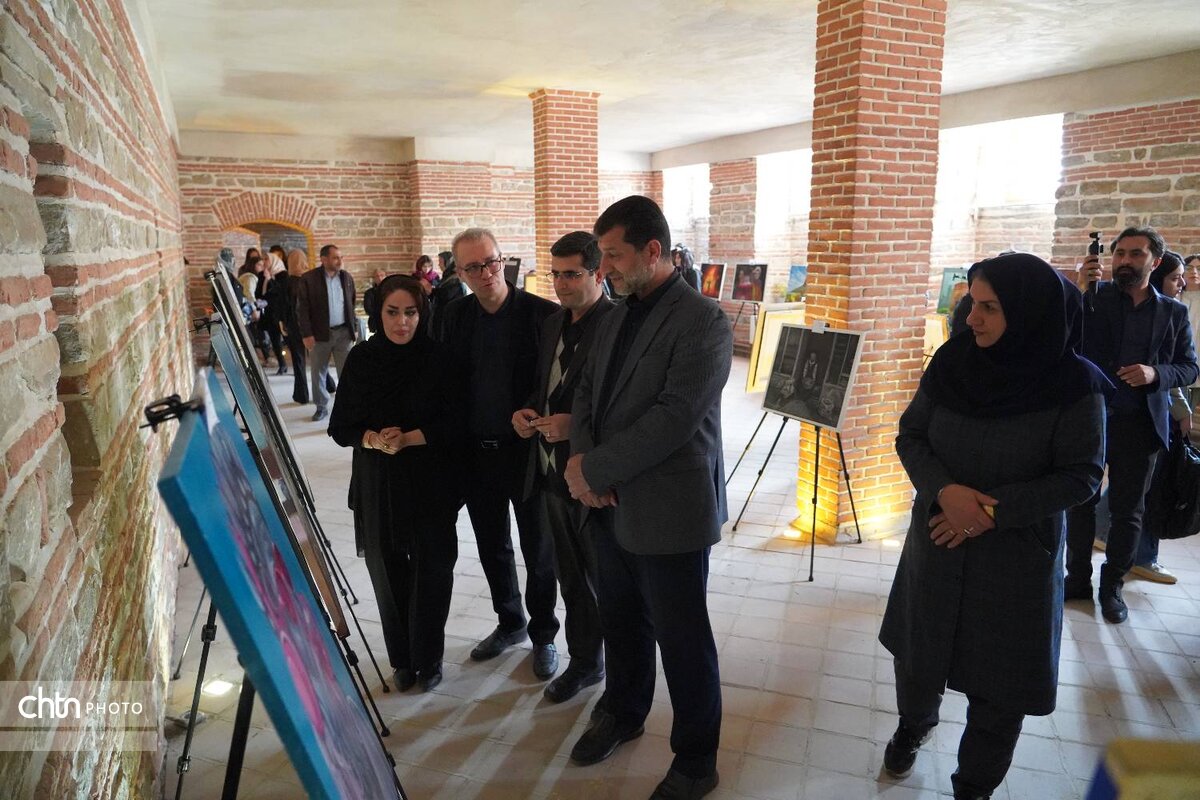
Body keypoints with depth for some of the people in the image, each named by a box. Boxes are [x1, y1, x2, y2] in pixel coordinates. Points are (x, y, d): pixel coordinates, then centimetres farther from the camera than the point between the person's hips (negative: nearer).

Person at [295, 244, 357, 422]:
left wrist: (354, 328, 9)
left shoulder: (346, 277, 6)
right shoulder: (308, 279, -6)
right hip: (319, 333, -2)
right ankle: (321, 406, 23)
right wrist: (306, 334, -11)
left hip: (343, 332, 2)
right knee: (318, 372, 9)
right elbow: (302, 309, -7)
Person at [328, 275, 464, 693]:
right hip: (378, 485, 2)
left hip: (430, 482, -2)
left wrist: (407, 439, -18)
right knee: (388, 572, 7)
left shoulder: (438, 357, -6)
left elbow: (454, 422, -7)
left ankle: (429, 658, 25)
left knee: (432, 569, 3)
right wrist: (372, 438, -16)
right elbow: (341, 426, 4)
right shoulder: (361, 358, 1)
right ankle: (402, 659, 27)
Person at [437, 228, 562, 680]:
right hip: (477, 453, 5)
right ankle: (510, 624, 40)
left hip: (528, 451, -4)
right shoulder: (455, 316, 3)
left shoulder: (543, 314, -11)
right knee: (492, 549, 19)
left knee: (538, 553, 11)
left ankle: (542, 635, 31)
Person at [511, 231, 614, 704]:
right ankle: (584, 663, 39)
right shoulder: (552, 325, 11)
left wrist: (576, 425, -25)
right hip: (551, 474, 7)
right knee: (570, 578, 20)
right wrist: (526, 412, 0)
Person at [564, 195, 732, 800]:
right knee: (620, 621, 23)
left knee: (682, 641, 9)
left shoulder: (701, 320, -15)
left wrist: (594, 469, -19)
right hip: (612, 505, 7)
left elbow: (675, 417, -23)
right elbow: (587, 390, 10)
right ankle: (622, 713, 48)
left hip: (669, 513, -7)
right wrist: (582, 459, -8)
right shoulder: (618, 316, 10)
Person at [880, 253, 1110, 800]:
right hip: (937, 542, 3)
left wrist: (995, 511, -22)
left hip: (1018, 556, -2)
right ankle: (913, 725, 50)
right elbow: (910, 436, -3)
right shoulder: (952, 361, -8)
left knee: (998, 677, 11)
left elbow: (1082, 476, -12)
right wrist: (944, 490, -21)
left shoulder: (1074, 384, -15)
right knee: (917, 652, 18)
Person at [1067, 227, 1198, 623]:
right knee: (1080, 502, 9)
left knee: (1128, 510, 9)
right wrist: (1079, 290, -26)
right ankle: (1077, 578, 23)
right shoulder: (1094, 296, -1)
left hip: (1139, 424, 1)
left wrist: (1156, 374, -16)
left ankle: (1112, 586, 23)